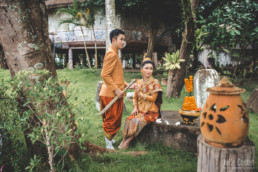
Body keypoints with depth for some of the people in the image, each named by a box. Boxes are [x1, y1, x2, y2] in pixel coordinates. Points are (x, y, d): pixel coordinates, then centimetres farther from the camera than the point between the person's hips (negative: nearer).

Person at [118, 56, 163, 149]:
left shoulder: (155, 82, -4)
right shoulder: (138, 82, 10)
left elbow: (153, 98, -10)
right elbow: (135, 98, 13)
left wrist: (140, 93, -11)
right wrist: (135, 108, -4)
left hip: (151, 112, -4)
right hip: (140, 110, 4)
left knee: (137, 121, -28)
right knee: (129, 119, -24)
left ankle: (127, 141, -14)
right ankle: (124, 140, -18)